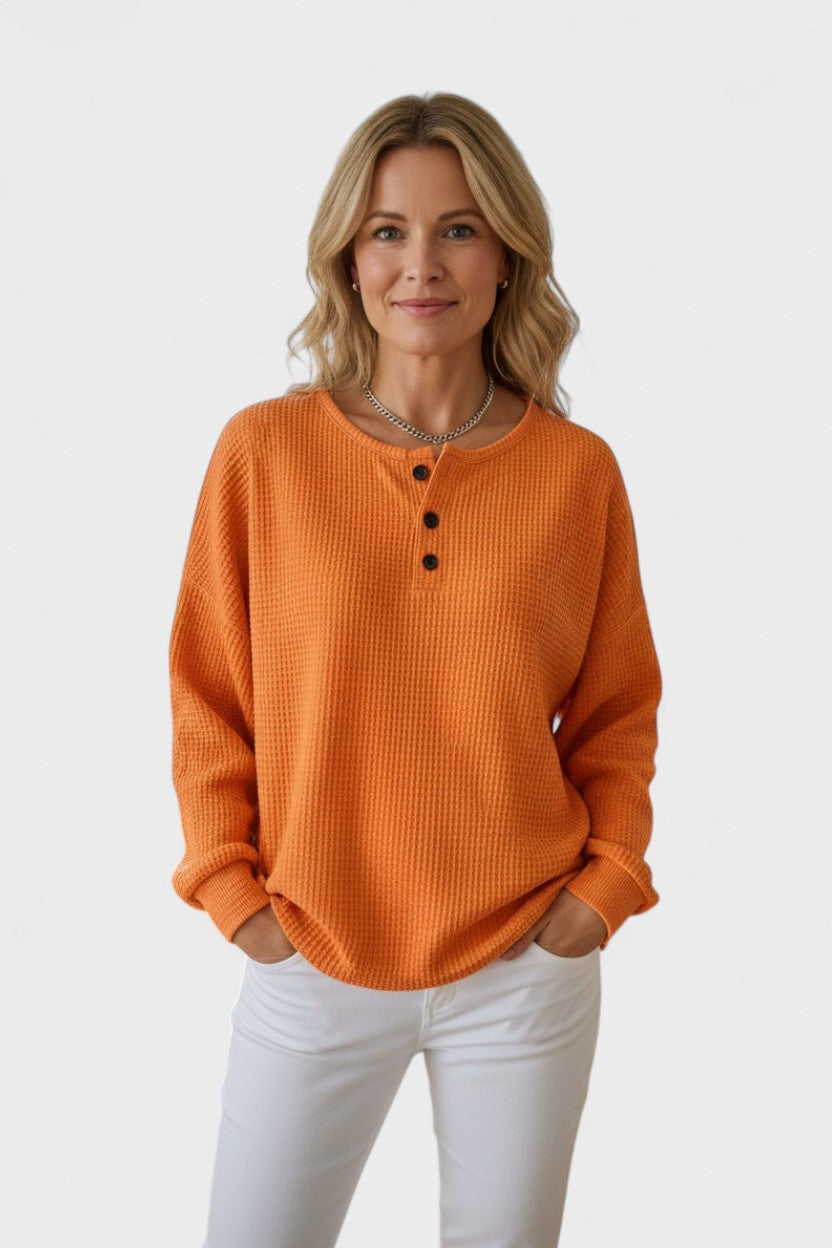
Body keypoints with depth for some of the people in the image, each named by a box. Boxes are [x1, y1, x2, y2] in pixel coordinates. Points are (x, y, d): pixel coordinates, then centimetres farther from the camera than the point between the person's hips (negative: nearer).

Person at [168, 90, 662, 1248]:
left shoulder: (579, 471, -4)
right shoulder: (264, 451, -7)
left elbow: (616, 710, 5)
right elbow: (208, 698, 0)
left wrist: (605, 882, -5)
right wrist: (234, 891, -6)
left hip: (526, 967, 1)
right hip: (312, 966, 0)